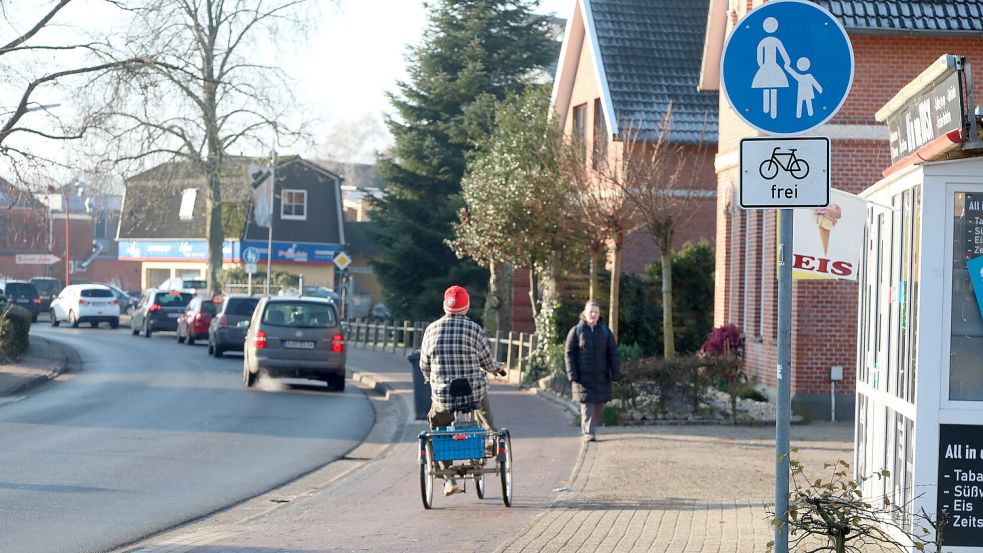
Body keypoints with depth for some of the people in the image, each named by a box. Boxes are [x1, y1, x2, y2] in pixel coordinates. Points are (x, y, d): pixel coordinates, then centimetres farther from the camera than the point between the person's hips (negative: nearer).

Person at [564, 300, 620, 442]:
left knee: (599, 406, 7)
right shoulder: (576, 331, 0)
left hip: (601, 376, 3)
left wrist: (615, 373, -3)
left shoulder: (605, 331, 6)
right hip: (583, 376, -3)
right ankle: (588, 433, -9)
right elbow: (569, 354, -2)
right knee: (587, 405, -9)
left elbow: (613, 353, 5)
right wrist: (572, 375, -9)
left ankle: (590, 428, 27)